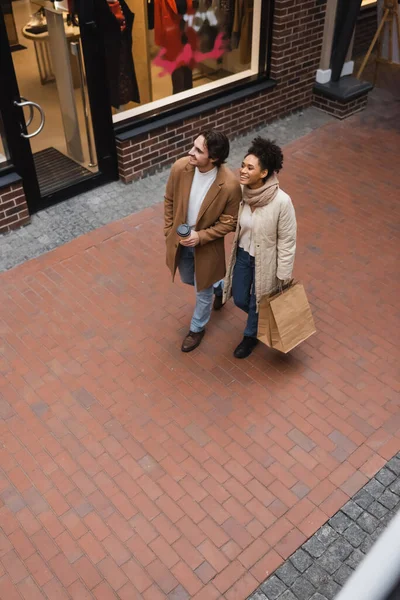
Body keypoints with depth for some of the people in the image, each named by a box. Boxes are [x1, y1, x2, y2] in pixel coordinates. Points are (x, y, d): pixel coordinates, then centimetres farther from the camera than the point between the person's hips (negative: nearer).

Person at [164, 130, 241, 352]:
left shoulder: (230, 185, -30)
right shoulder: (180, 168, -19)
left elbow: (230, 222, -17)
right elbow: (170, 201, -1)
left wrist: (201, 237, -26)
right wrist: (169, 231, 1)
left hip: (207, 245, -4)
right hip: (180, 240, 5)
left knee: (203, 291, 17)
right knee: (188, 280, 28)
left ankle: (197, 329, 45)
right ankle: (218, 285, 60)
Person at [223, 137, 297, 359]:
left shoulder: (281, 201, -31)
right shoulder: (240, 192, -16)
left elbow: (287, 240, -19)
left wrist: (283, 275, -12)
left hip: (265, 260, -5)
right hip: (242, 254, 5)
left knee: (256, 302, 18)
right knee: (240, 299, 21)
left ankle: (250, 336, 49)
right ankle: (262, 318, 55)